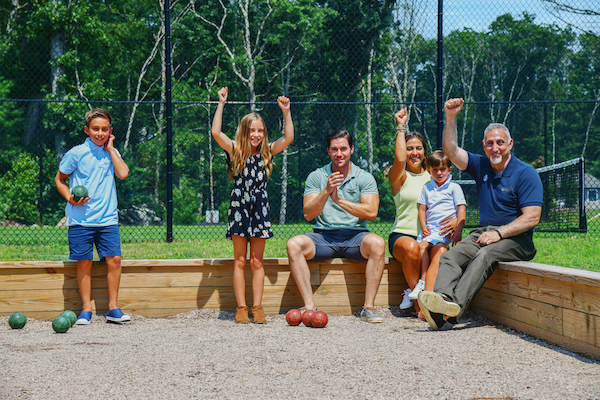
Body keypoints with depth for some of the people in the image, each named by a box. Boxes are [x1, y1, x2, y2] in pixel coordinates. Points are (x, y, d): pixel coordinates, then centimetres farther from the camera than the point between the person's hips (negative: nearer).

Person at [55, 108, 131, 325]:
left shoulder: (111, 152, 9)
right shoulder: (76, 153, -1)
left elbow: (123, 173, -8)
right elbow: (59, 179, 7)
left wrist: (110, 148, -4)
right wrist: (70, 199, -10)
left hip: (108, 219, 2)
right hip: (81, 219, -2)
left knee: (114, 259, -5)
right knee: (84, 262, 0)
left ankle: (113, 308, 4)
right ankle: (86, 309, 10)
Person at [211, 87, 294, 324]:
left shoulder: (267, 153, 7)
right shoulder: (236, 152, 0)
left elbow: (288, 138, -2)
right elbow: (216, 132, -12)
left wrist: (286, 112, -7)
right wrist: (221, 104, -13)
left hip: (260, 208, 2)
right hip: (239, 206, -2)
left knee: (257, 262, 5)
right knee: (239, 261, 2)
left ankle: (257, 307, 7)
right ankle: (241, 308, 4)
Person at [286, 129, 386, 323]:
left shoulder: (364, 178, 6)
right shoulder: (316, 177, 8)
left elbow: (371, 212, -9)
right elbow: (308, 214, -3)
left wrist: (339, 200, -14)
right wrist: (326, 192, -17)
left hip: (355, 236, -1)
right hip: (324, 236, 1)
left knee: (377, 243, -33)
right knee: (294, 244, -27)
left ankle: (368, 307, -27)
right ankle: (309, 306, -27)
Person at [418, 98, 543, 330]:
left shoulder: (525, 173, -3)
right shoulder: (481, 166, 14)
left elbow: (531, 218, -10)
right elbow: (451, 151, 7)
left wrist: (499, 232, -20)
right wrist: (451, 118, -6)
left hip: (515, 239, -5)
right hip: (484, 231, 5)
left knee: (484, 256, -36)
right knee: (451, 256, -25)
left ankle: (455, 306, -55)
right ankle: (442, 297, -51)